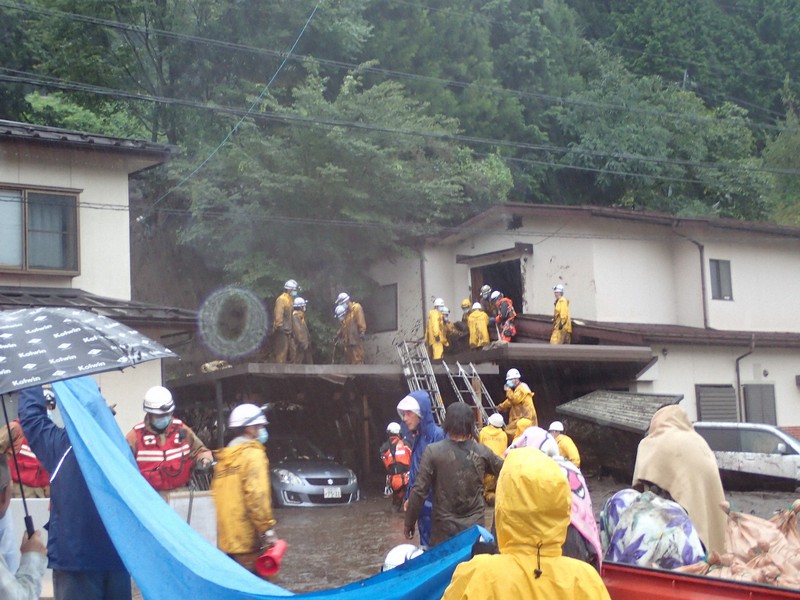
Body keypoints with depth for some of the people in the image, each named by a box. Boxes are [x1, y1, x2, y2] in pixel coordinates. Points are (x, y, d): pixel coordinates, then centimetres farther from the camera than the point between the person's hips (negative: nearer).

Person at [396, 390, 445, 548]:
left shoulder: (437, 435, -16)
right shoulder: (418, 437, 12)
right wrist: (409, 498, 19)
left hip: (433, 503, -9)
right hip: (421, 503, 9)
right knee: (426, 544, 14)